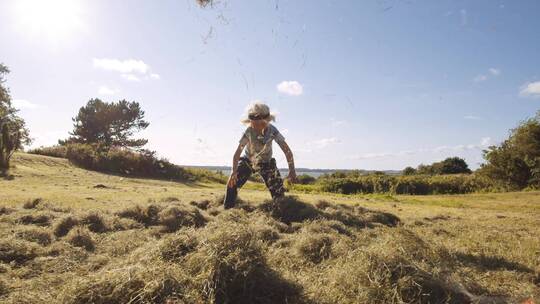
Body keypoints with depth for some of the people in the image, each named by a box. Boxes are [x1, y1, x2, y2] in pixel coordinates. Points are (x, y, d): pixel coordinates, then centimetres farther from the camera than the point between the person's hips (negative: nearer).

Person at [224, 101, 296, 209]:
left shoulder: (272, 130, -27)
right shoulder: (249, 132, -29)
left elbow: (287, 150, -26)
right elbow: (238, 152, -32)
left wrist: (292, 170, -33)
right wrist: (234, 172, -44)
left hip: (266, 163, 1)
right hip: (248, 161, -1)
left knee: (278, 189, -8)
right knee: (232, 183, -16)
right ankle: (227, 209, 3)